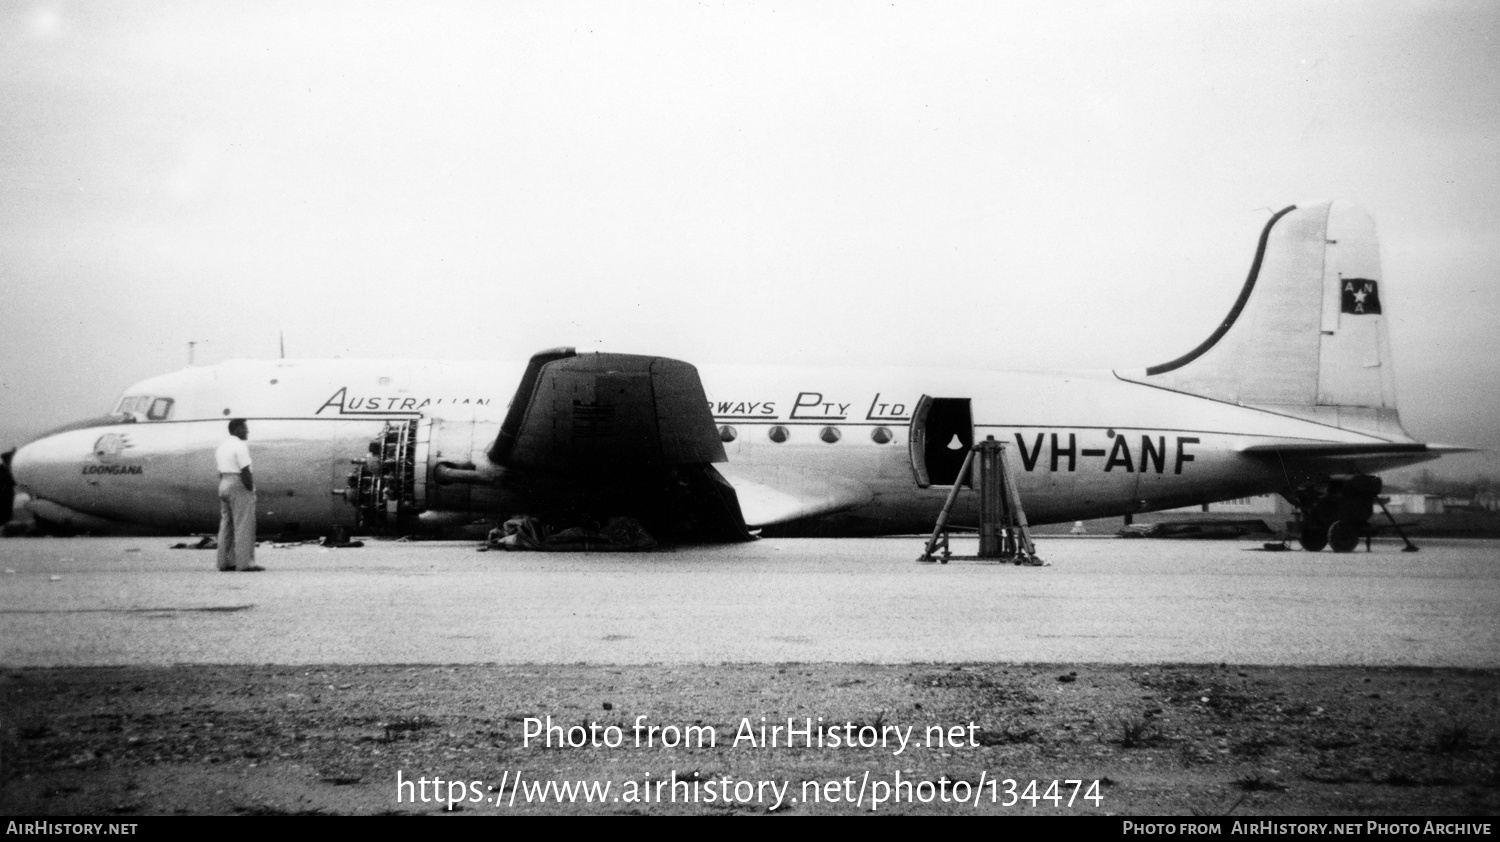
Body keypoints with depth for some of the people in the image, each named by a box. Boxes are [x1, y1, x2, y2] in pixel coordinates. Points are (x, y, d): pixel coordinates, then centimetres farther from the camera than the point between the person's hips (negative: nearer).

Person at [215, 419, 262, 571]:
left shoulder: (222, 446, 14)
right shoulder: (240, 446, -14)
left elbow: (221, 472, 15)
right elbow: (245, 471, -19)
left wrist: (224, 492, 15)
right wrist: (251, 491, -12)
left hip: (224, 485, 9)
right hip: (240, 486, -9)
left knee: (226, 525, 10)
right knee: (243, 526, -8)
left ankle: (225, 562, 10)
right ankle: (245, 563, -10)